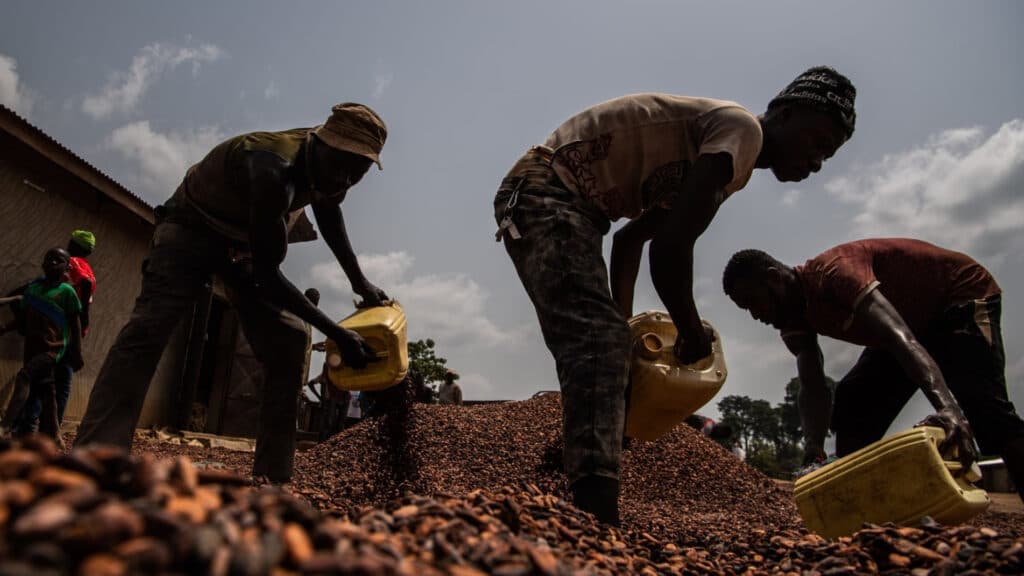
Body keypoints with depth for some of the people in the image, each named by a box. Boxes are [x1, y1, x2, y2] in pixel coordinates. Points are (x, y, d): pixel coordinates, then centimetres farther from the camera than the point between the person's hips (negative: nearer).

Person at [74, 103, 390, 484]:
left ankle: (273, 478, -8)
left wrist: (359, 281, 4)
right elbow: (268, 274, -35)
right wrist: (338, 335, -34)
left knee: (288, 346, -9)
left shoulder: (325, 162, -14)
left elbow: (329, 213, 9)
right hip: (193, 228, -6)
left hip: (248, 242, 6)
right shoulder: (273, 170, -38)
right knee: (150, 327, -29)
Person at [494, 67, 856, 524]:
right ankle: (596, 506, -32)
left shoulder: (725, 167, 18)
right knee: (600, 340, -25)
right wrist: (691, 332, -11)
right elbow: (671, 246, -25)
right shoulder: (742, 128, -13)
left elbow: (631, 236, 20)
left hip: (573, 206, 10)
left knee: (603, 344, 9)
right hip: (543, 191, -10)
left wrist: (624, 319, 11)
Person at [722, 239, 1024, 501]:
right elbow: (812, 388, -17)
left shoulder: (833, 272, -35)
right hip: (916, 318, 8)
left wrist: (948, 406, -62)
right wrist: (814, 454, -33)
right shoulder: (794, 318, -9)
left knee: (981, 400, -29)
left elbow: (900, 337, -48)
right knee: (853, 404, -3)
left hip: (964, 294, -8)